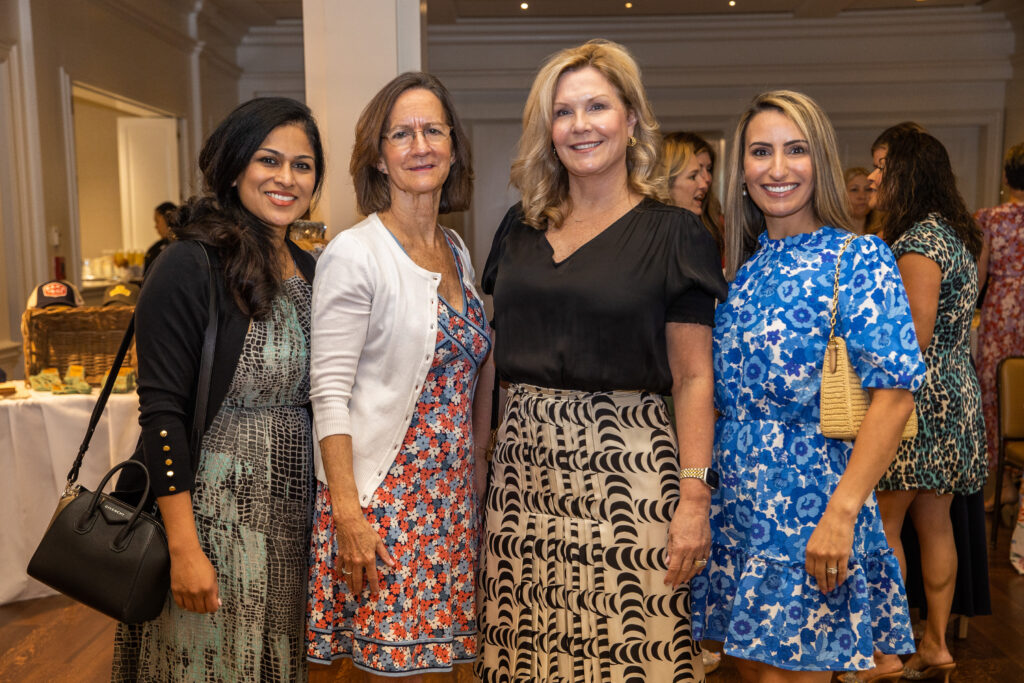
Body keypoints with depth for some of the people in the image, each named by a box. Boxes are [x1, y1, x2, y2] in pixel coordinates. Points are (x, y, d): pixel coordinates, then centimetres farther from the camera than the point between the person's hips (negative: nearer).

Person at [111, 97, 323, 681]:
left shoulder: (309, 270, 6)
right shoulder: (191, 266, -14)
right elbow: (161, 411, -17)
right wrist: (184, 547, -19)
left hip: (291, 508, 6)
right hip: (213, 509, -6)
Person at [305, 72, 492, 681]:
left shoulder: (458, 251, 10)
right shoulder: (354, 254, -10)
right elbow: (330, 393, -13)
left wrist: (477, 464, 12)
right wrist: (347, 512, -18)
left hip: (453, 493, 6)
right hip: (383, 492, -6)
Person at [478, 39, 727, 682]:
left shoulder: (673, 233, -2)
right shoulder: (521, 228, 11)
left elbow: (693, 378, -4)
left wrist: (694, 498, -11)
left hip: (625, 466, -4)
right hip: (525, 463, 4)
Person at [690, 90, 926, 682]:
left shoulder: (859, 259, -7)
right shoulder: (741, 266, 9)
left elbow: (894, 395, -15)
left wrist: (841, 515, -22)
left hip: (808, 506, -5)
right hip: (733, 504, 6)